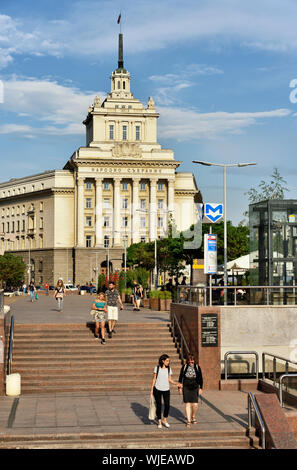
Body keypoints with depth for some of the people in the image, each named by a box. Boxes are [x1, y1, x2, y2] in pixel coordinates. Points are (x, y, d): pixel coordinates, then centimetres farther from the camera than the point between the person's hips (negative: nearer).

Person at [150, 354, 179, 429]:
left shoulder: (169, 368, 4)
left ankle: (165, 420, 18)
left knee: (167, 405, -6)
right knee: (159, 405, 3)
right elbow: (154, 379, 4)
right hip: (157, 389, -2)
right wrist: (152, 389, 2)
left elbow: (170, 380, 8)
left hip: (166, 389, 2)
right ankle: (159, 422, 17)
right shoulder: (157, 368, -2)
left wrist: (176, 383, -9)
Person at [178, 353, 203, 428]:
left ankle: (193, 417, 23)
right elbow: (180, 377, 9)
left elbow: (200, 378, 5)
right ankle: (188, 421, 4)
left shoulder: (197, 367, 1)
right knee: (187, 404, -3)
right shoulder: (184, 367, 1)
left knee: (195, 405, -5)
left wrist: (200, 388, -1)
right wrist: (179, 387, 8)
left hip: (195, 388, 0)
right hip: (186, 388, 0)